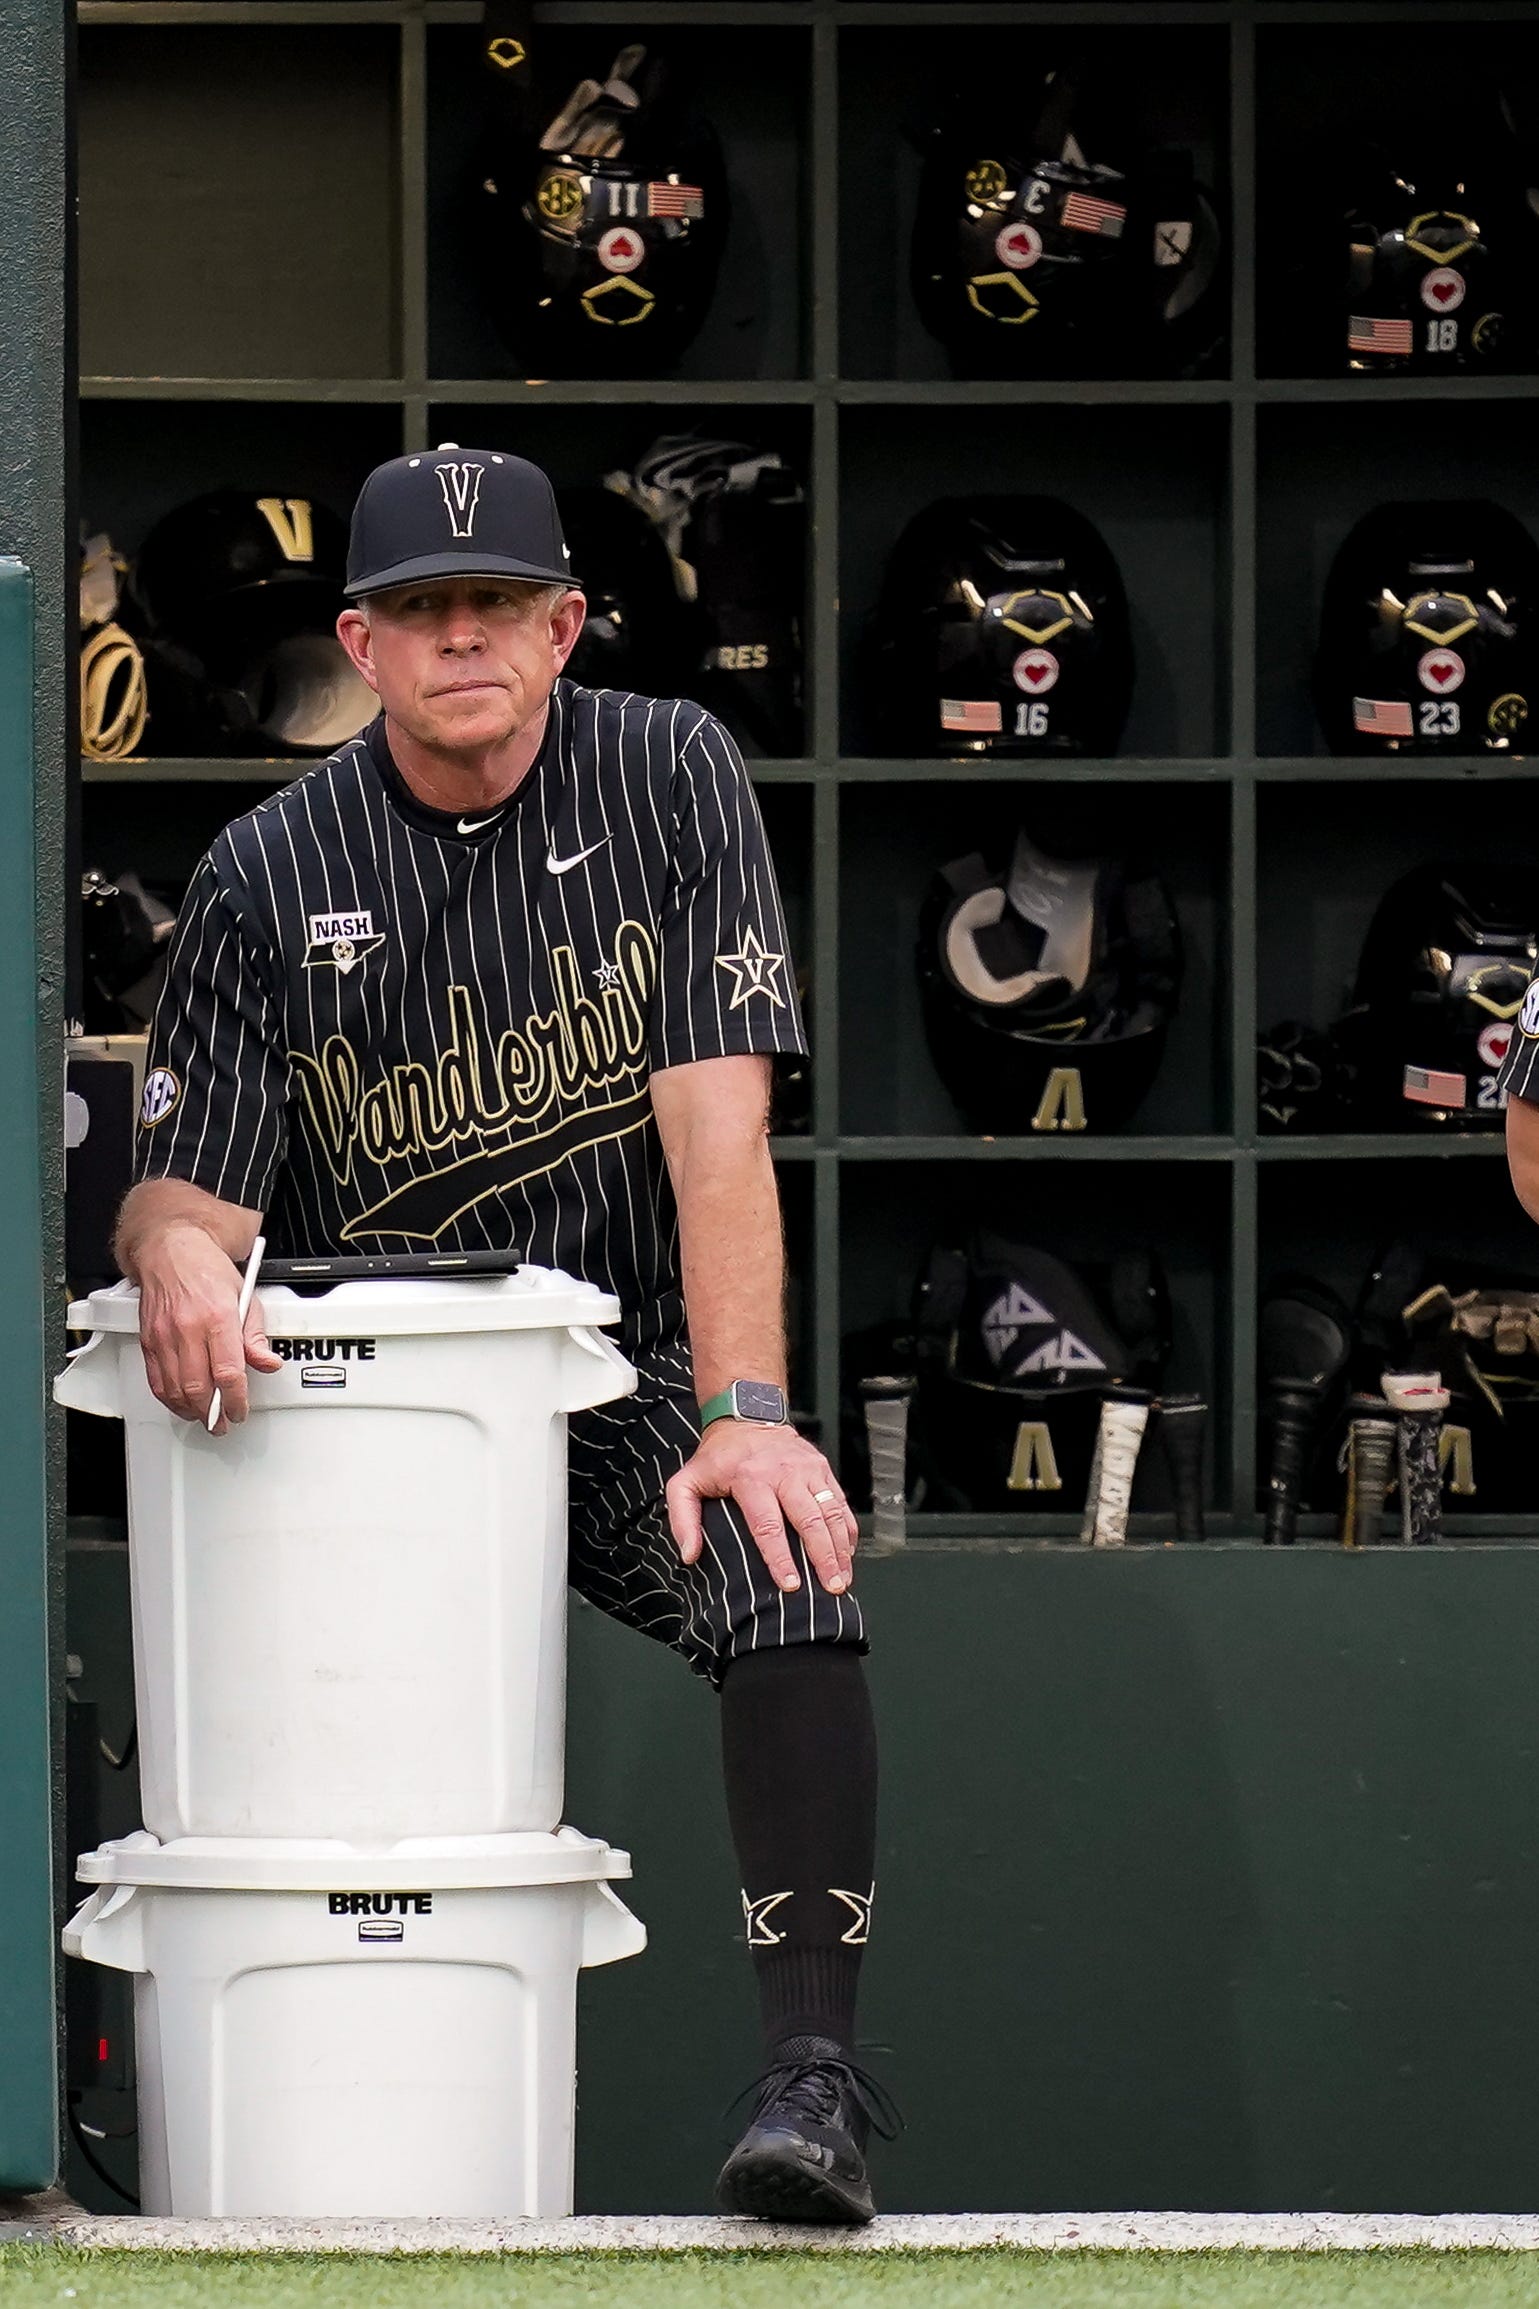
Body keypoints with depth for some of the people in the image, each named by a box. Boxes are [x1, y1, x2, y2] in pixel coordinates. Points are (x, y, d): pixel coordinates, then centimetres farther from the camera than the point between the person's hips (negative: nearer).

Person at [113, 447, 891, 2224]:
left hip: (630, 1375, -2)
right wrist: (173, 1252, -30)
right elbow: (189, 1184, -3)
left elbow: (715, 1123, -11)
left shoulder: (667, 778, -2)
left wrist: (741, 1413, -22)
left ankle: (810, 2076, -32)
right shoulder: (272, 874, 0)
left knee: (787, 1572, -30)